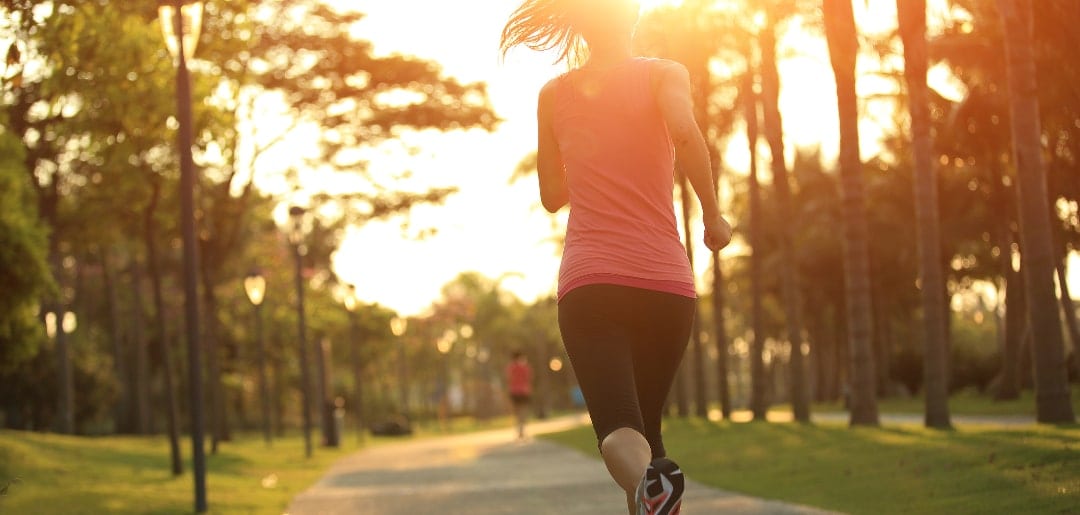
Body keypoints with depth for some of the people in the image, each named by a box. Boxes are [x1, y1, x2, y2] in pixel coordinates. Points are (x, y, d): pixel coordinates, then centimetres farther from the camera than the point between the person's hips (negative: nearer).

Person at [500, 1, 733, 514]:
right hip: (664, 279, 0)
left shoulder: (553, 95, 13)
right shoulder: (663, 74, 5)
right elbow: (684, 131, -17)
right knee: (646, 425, 17)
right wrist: (713, 215, -6)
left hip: (587, 280, 0)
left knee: (620, 431, -14)